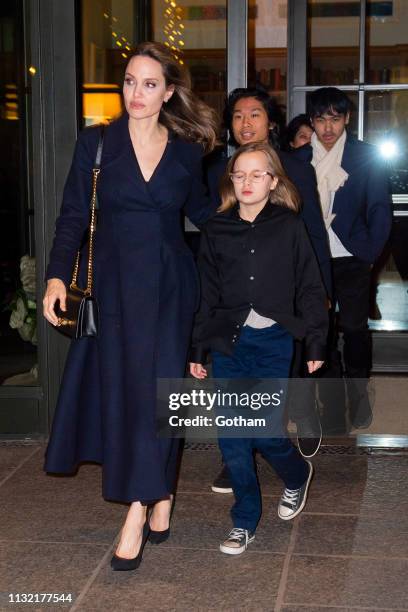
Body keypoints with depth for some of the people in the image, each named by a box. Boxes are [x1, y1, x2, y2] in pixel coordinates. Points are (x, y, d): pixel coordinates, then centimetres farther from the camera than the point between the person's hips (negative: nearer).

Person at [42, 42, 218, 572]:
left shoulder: (186, 151, 4)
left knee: (157, 390, -2)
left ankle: (138, 514, 3)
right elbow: (74, 215, -3)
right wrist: (58, 276, -15)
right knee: (121, 389, 1)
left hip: (170, 287, 0)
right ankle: (158, 502, 16)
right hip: (116, 284, 0)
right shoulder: (97, 142, 0)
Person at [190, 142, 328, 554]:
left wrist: (316, 343, 0)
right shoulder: (216, 230, 6)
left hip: (274, 340, -2)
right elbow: (206, 294, 10)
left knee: (266, 431, -6)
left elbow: (309, 288, 3)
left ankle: (297, 475, 29)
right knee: (232, 437, 1)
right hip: (228, 340, 3)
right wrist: (197, 350, 9)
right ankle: (245, 520, 17)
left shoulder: (289, 227, 0)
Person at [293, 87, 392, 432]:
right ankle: (334, 403, 16)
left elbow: (380, 210, 1)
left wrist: (370, 254, -4)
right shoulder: (299, 159, 6)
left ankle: (358, 390, 26)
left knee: (354, 326, 2)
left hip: (351, 260, -2)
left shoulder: (367, 157, 0)